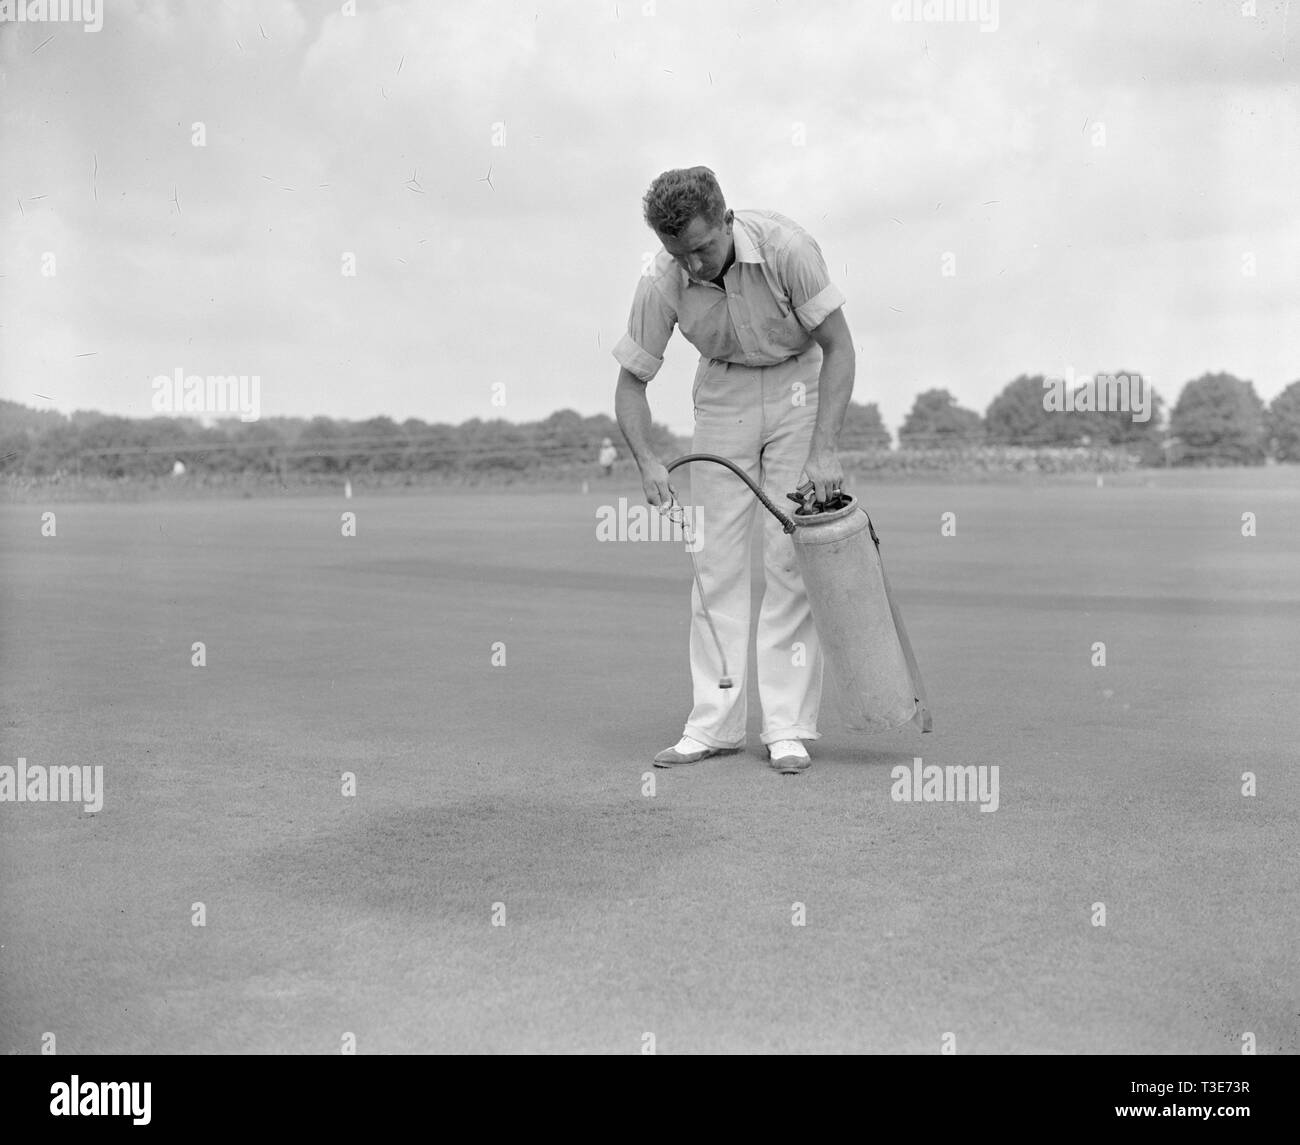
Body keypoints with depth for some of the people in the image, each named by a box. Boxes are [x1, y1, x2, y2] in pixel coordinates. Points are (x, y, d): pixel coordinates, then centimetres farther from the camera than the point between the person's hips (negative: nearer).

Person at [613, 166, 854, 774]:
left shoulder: (786, 246, -27)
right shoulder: (661, 283, -20)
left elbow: (838, 346, -20)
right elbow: (631, 382, -10)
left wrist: (823, 449, -27)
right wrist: (647, 461, -27)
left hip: (800, 387, -2)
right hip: (722, 395, 3)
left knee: (790, 557, -7)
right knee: (716, 556, -1)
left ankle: (788, 726, -2)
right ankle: (714, 722, 4)